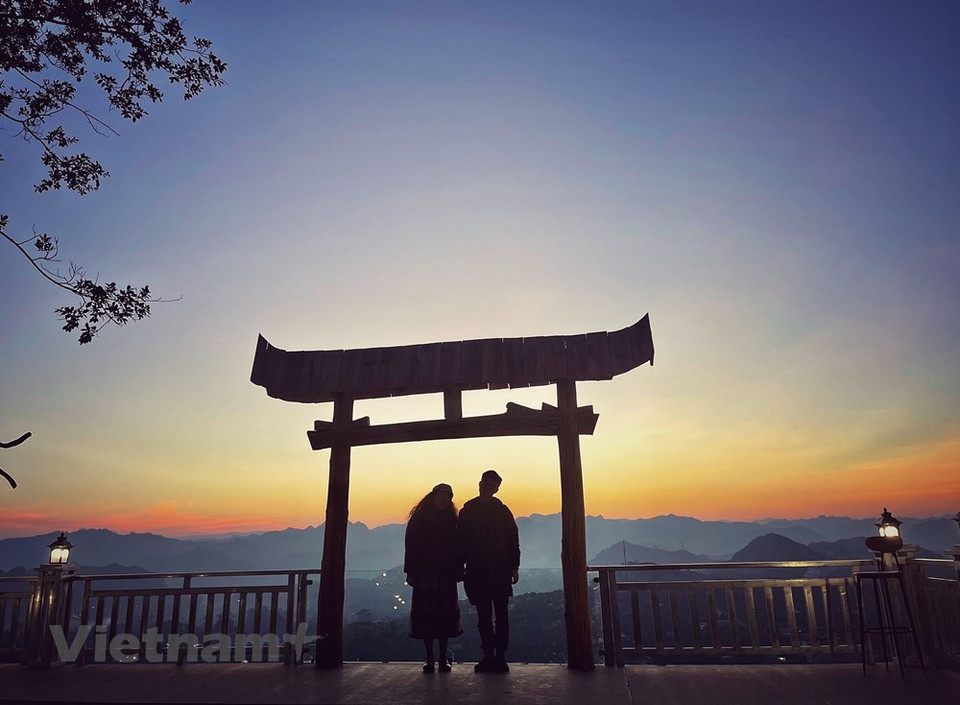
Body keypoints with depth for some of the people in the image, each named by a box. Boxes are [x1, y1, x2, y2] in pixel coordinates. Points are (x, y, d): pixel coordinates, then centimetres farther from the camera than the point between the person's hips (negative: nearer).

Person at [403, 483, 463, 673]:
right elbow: (410, 545, 0)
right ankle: (429, 659, 10)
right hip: (424, 574, -1)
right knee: (426, 616, 0)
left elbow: (457, 547, 8)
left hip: (445, 575, 1)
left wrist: (457, 570, 0)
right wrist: (411, 572, -6)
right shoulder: (419, 518, 3)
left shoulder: (451, 520, 9)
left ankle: (443, 658, 12)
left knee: (445, 616, 2)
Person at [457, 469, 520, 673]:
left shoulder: (502, 511, 5)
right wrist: (460, 567, 3)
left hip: (500, 571, -1)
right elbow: (461, 541, 8)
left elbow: (513, 540, 5)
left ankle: (500, 656, 7)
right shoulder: (467, 511, 7)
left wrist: (514, 567, 0)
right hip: (477, 572, 1)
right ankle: (488, 656, 12)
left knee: (501, 614, 1)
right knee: (484, 616, 5)